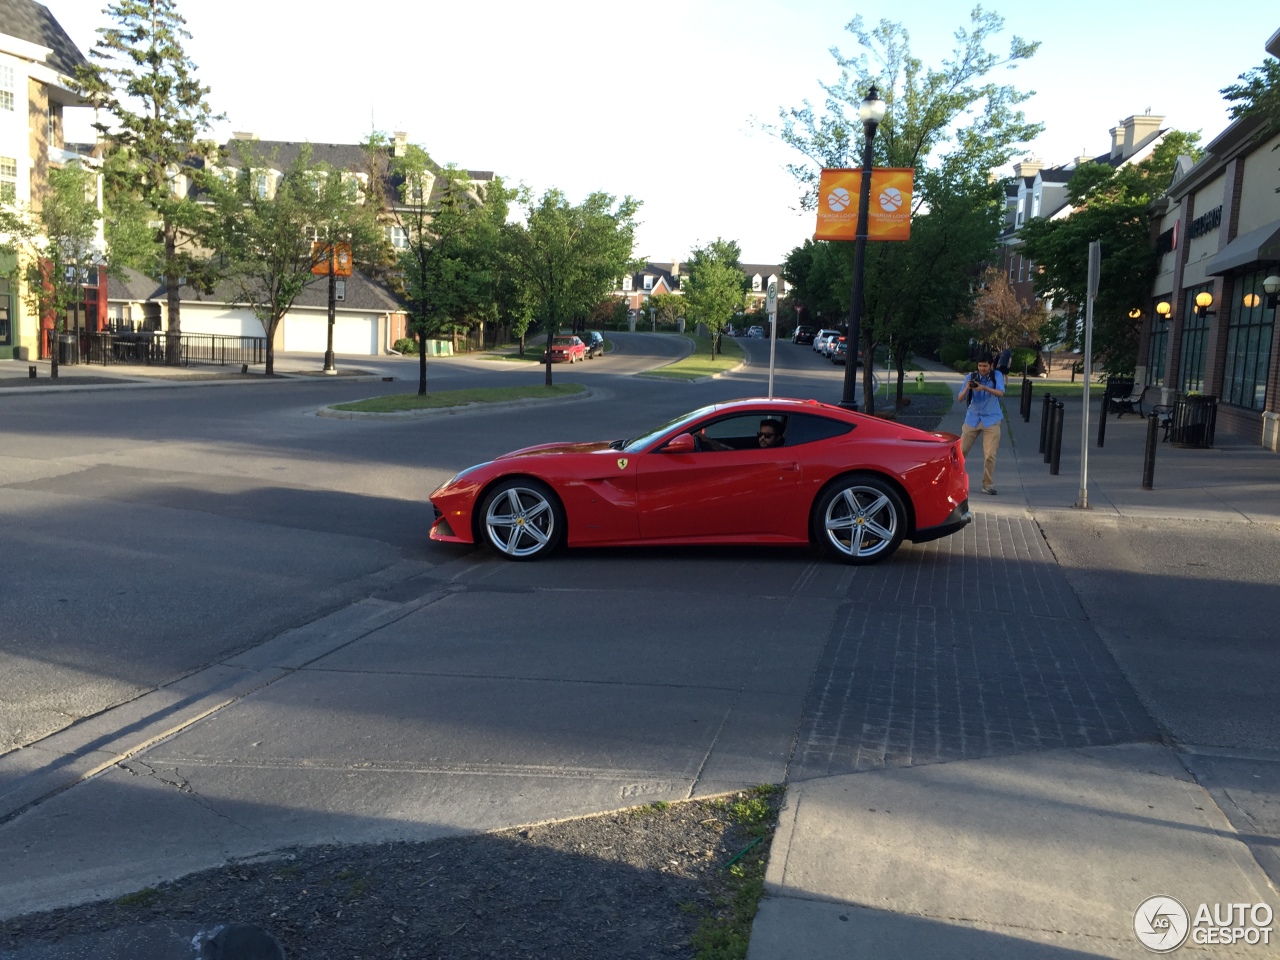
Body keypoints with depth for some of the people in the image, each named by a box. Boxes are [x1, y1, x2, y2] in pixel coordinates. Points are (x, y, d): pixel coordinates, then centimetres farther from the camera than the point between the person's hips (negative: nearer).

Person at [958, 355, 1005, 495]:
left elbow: (1000, 393, -21)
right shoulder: (971, 377, -2)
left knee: (990, 455, -6)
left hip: (991, 420, -2)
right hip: (973, 419, 2)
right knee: (961, 451, 2)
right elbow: (960, 399, -7)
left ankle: (988, 485, 4)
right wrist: (967, 389, -28)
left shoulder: (997, 375, -4)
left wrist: (984, 388, -36)